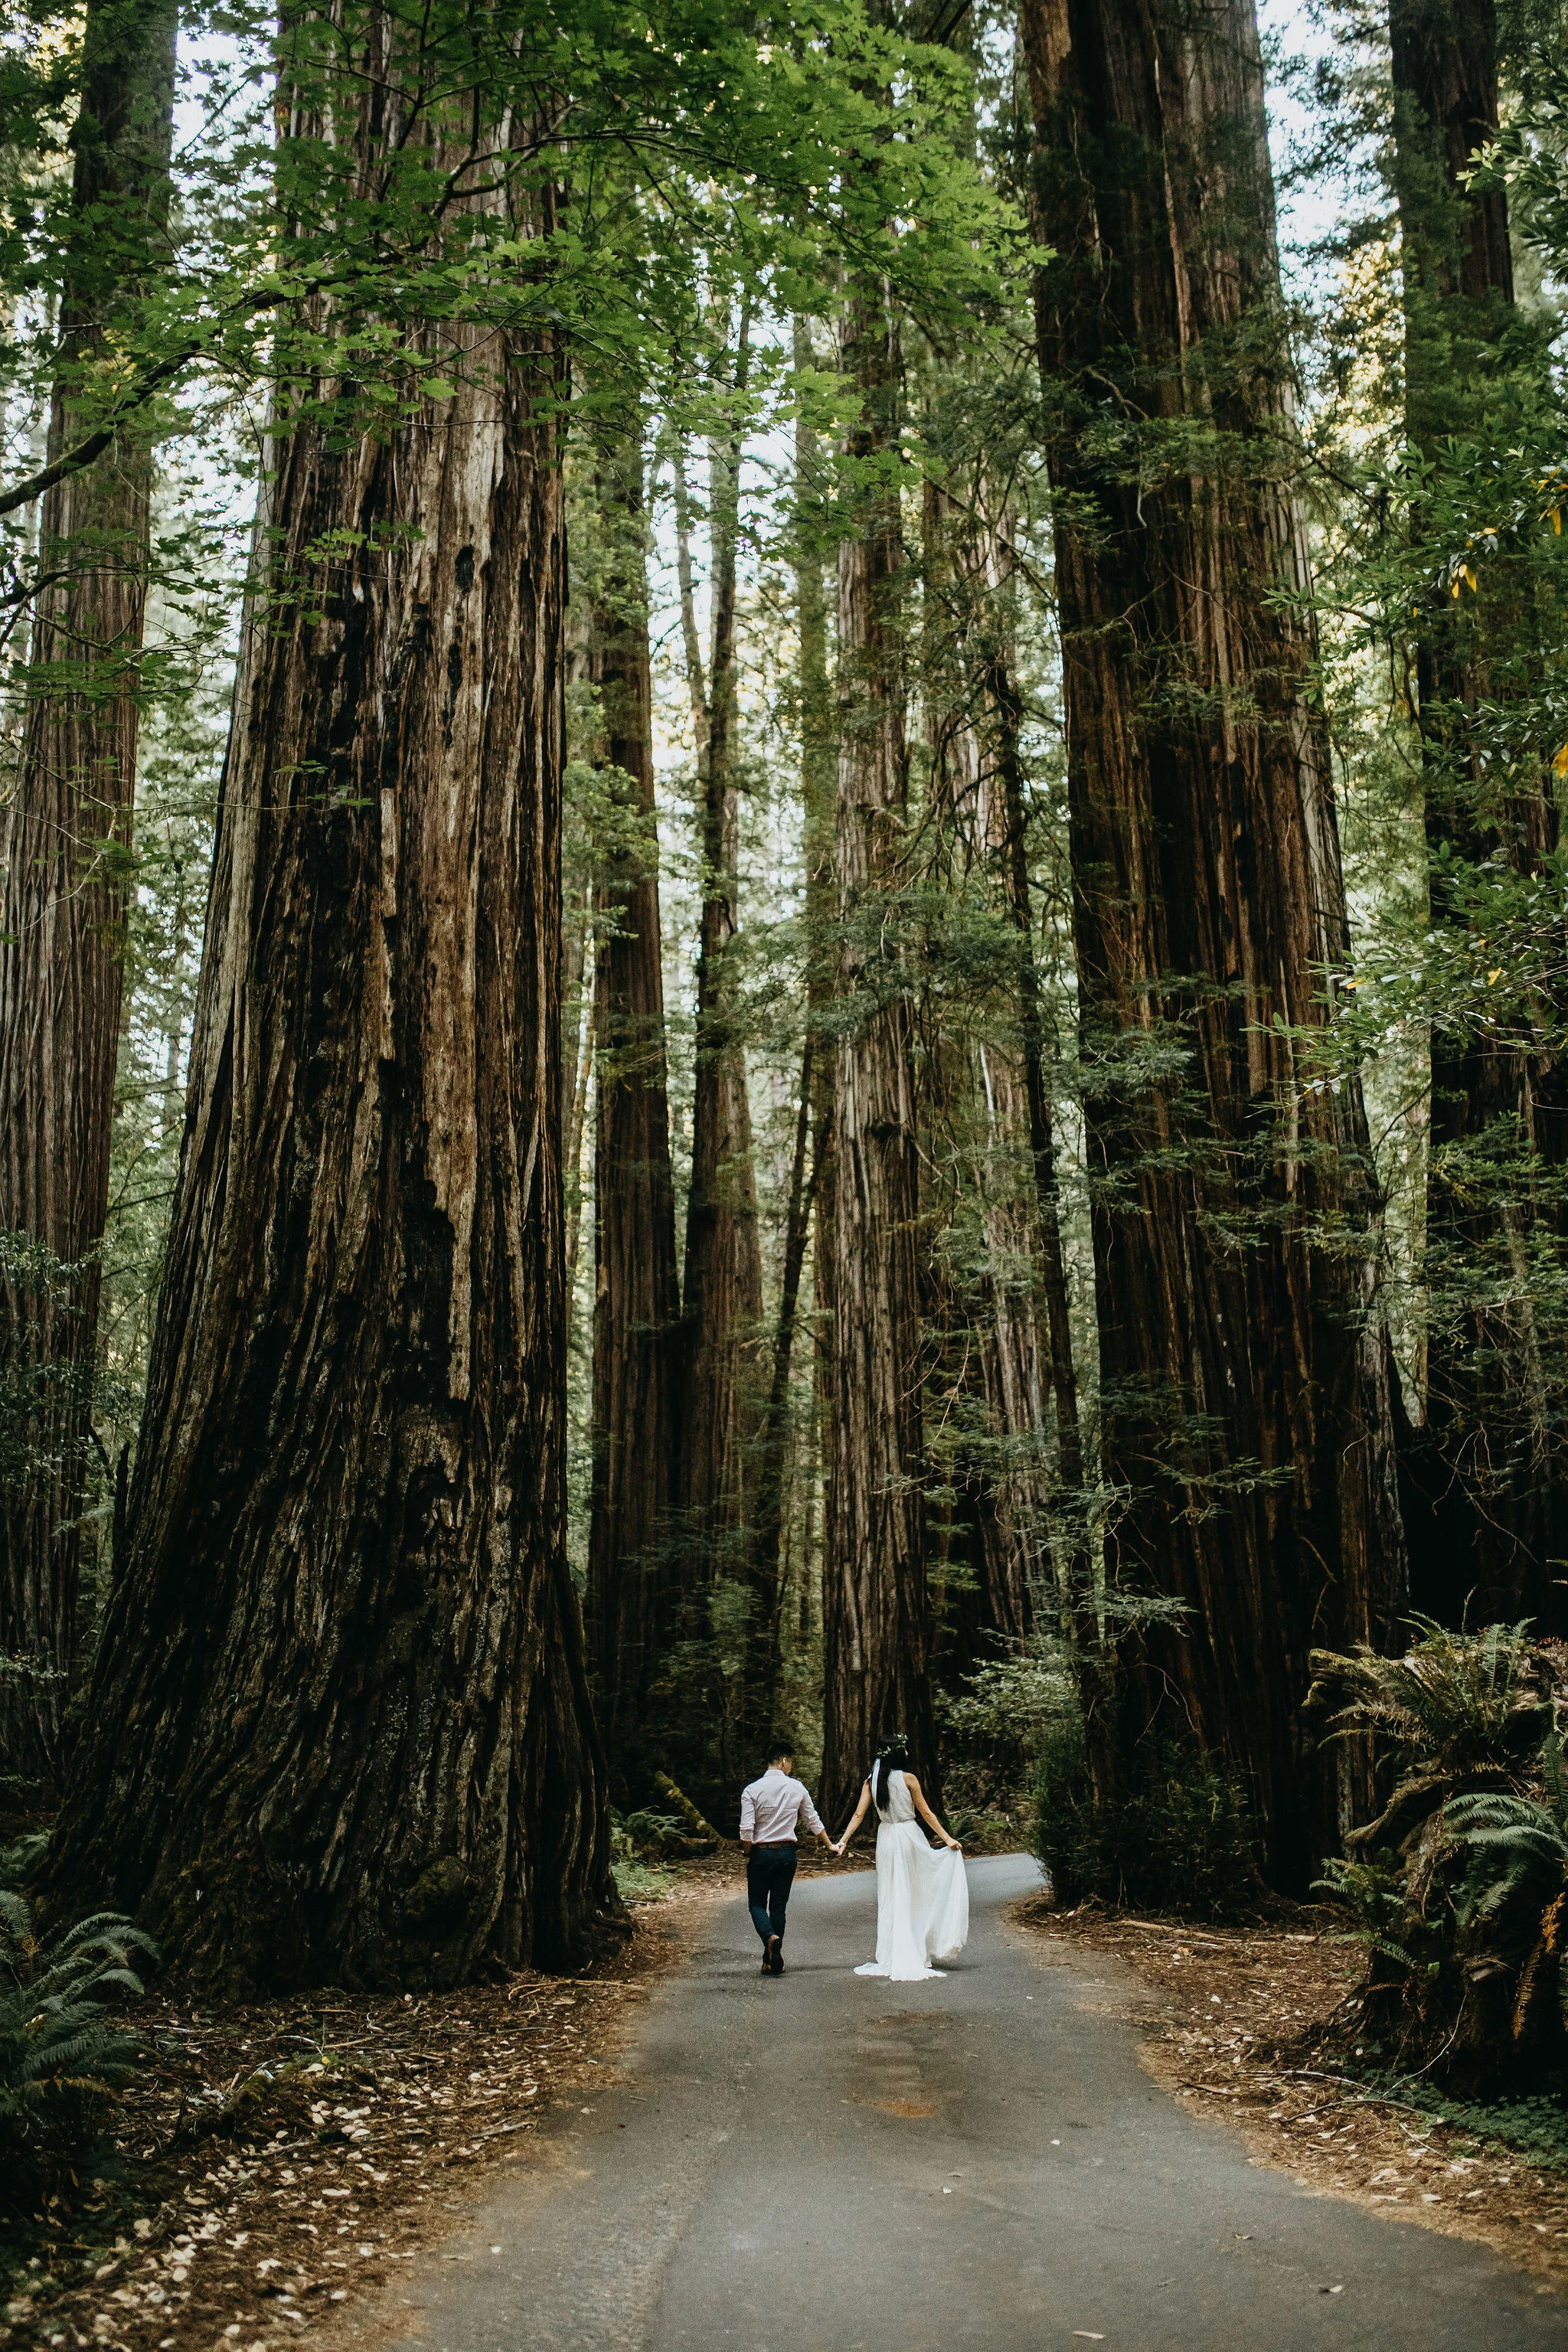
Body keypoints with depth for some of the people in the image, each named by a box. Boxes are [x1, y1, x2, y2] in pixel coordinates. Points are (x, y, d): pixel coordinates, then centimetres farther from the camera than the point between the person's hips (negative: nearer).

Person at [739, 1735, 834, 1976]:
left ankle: (771, 1938, -21)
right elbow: (813, 1821, 9)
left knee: (757, 1904, 8)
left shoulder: (752, 1790, -9)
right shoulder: (797, 1788, -1)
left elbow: (746, 1829, -15)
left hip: (761, 1854, -2)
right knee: (779, 1906, 11)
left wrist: (748, 1855, 2)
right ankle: (772, 1962, 12)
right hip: (787, 1853, 2)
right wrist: (830, 1845, 24)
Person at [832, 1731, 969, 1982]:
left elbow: (859, 1814, -4)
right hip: (909, 1837, -4)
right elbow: (926, 1813, -7)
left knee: (891, 1898, 9)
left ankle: (891, 1959, 8)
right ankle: (916, 1957, 14)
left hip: (886, 1839, 4)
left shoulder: (871, 1781, 1)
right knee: (916, 1895, 10)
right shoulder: (908, 1779, -10)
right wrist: (947, 1838, 0)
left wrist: (843, 1840, -1)